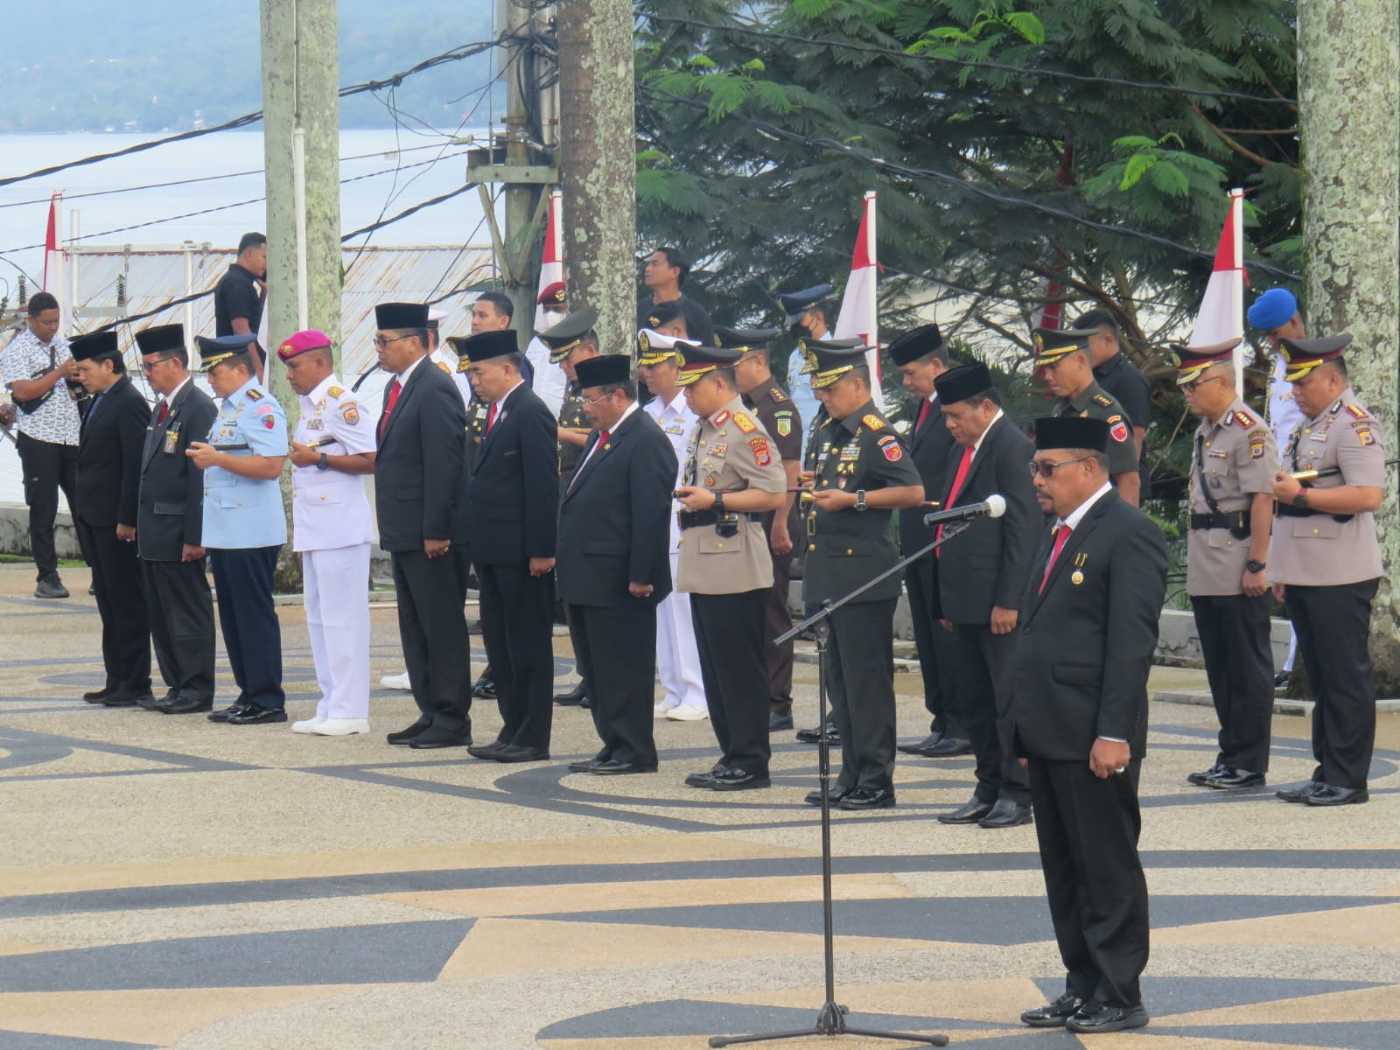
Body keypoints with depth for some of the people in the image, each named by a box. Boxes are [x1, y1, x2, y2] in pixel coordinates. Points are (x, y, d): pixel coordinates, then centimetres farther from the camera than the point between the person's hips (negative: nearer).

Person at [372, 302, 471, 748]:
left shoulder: (436, 389, -14)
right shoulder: (396, 388, 16)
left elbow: (444, 464, -19)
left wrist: (436, 531, -21)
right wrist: (391, 527, 17)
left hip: (430, 536, -10)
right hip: (404, 534, 10)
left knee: (442, 626, -4)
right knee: (415, 628, 13)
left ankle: (452, 720, 0)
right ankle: (430, 713, 19)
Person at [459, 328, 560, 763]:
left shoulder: (531, 414, -14)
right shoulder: (498, 412, 15)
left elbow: (544, 486, -18)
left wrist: (540, 550, -20)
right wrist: (479, 547, 14)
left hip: (521, 554, -10)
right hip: (495, 553, 10)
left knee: (528, 645, -3)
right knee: (500, 643, 13)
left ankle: (533, 738, 1)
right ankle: (513, 731, 19)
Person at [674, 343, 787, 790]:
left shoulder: (745, 431, -13)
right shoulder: (702, 431, 16)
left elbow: (774, 494, -18)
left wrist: (715, 501, -20)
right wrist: (689, 497, 13)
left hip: (734, 567, -10)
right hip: (704, 567, 10)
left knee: (741, 668, -5)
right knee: (715, 667, 12)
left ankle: (750, 764, 0)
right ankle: (732, 756, 18)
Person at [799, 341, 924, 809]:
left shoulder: (876, 433, -12)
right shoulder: (839, 435, 17)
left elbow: (913, 492, -21)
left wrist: (853, 500, -23)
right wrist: (821, 487, 12)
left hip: (864, 574, -10)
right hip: (833, 575, 10)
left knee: (867, 681, -6)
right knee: (841, 680, 12)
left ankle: (876, 783, -3)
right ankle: (852, 777, 19)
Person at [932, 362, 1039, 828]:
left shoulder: (1012, 447, -12)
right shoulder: (962, 451, 17)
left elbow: (1023, 528, -17)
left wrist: (1007, 600, -20)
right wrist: (946, 602, 18)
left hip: (998, 601, -10)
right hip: (967, 600, 10)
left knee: (1009, 699, -3)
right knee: (974, 701, 14)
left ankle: (1017, 795, 3)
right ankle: (990, 790, 22)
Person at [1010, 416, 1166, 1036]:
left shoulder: (1129, 534, -12)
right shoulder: (1061, 534, 17)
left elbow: (1132, 641, -17)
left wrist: (1114, 733, -21)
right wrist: (1026, 727, 16)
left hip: (1093, 738, -9)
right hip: (1049, 732, 9)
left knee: (1108, 869, -2)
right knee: (1064, 870, 13)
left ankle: (1119, 997, 4)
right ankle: (1082, 987, 20)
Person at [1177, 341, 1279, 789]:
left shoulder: (1249, 431, -13)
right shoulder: (1205, 430, 15)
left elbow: (1262, 501, -17)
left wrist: (1256, 566, -20)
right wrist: (1196, 558, 18)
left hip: (1238, 571, -9)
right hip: (1206, 573, 9)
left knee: (1247, 668, -2)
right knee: (1220, 667, 13)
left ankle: (1248, 764, 2)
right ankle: (1230, 756, 19)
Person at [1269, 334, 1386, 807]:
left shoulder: (1355, 423, -11)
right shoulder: (1308, 427, 18)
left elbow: (1369, 496, -22)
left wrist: (1301, 493, -20)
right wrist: (1283, 570, 22)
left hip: (1340, 579, -9)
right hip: (1305, 575, 9)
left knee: (1346, 677, -5)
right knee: (1320, 677, 11)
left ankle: (1348, 780, -2)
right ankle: (1327, 773, 16)